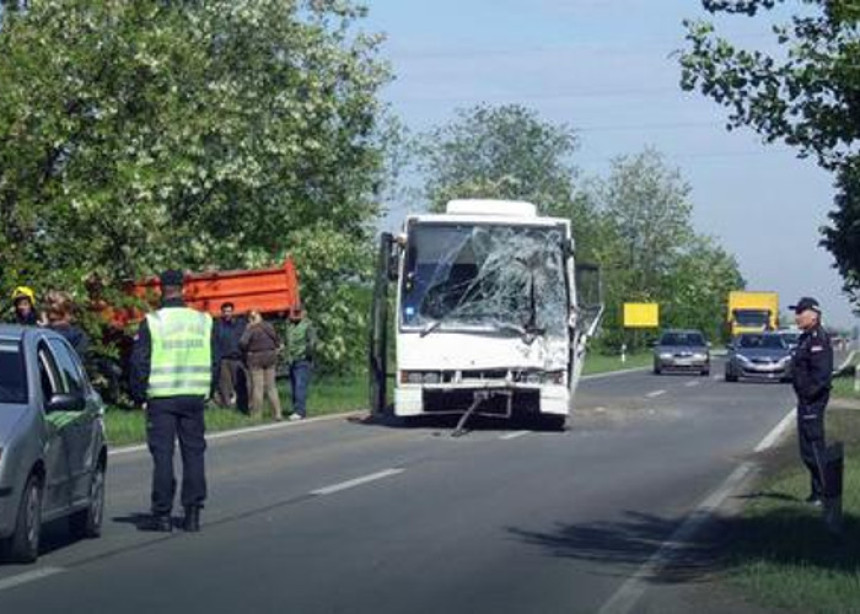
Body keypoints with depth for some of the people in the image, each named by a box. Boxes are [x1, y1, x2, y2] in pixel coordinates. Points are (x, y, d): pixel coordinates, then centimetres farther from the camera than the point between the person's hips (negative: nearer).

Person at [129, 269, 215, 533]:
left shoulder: (151, 323, -6)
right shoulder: (203, 321, 6)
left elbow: (139, 363, -5)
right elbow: (214, 361, 10)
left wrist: (140, 395, 5)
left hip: (161, 398, -3)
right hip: (194, 396, 3)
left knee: (162, 455, 1)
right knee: (194, 453, 8)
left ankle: (162, 514, 0)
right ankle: (192, 513, 7)